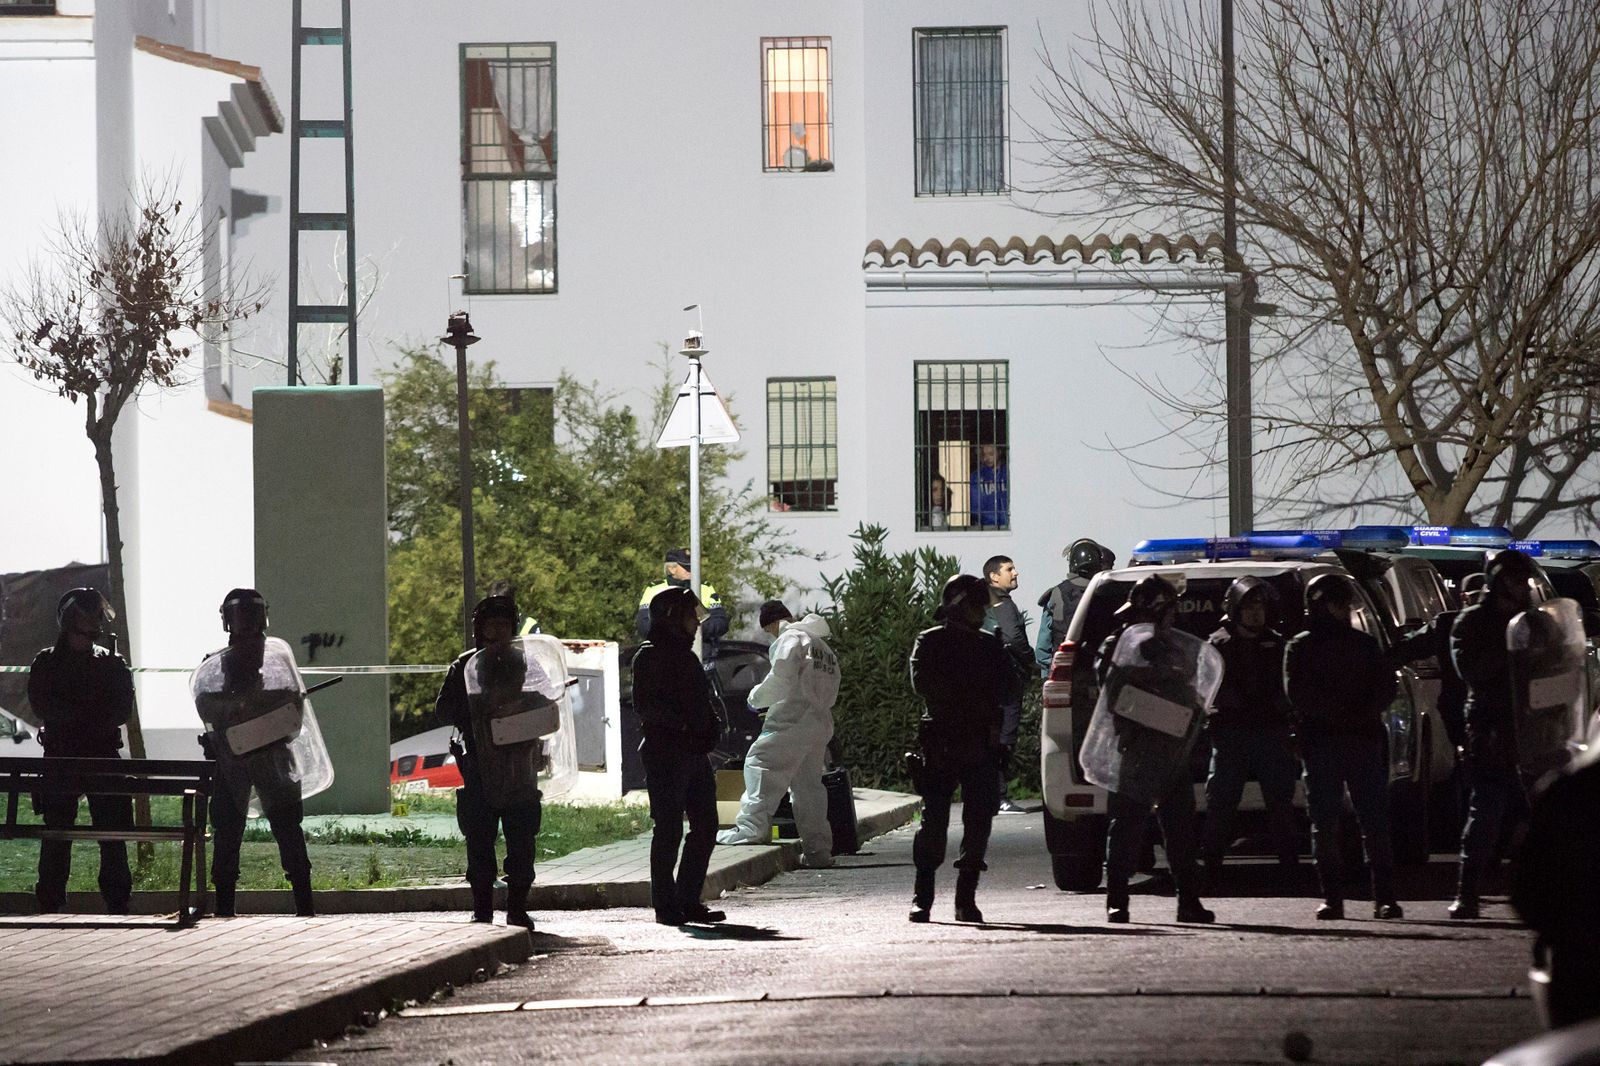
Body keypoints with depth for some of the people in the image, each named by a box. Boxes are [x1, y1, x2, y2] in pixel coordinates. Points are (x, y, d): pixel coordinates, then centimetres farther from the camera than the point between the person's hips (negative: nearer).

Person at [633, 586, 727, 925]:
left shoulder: (686, 656, 19)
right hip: (665, 753, -8)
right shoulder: (649, 656, -6)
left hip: (695, 753, 8)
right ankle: (666, 905, -1)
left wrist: (713, 726, 7)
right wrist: (682, 724, -23)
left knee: (706, 827, 7)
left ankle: (688, 901, 14)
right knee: (669, 829, -6)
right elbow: (644, 705, -15)